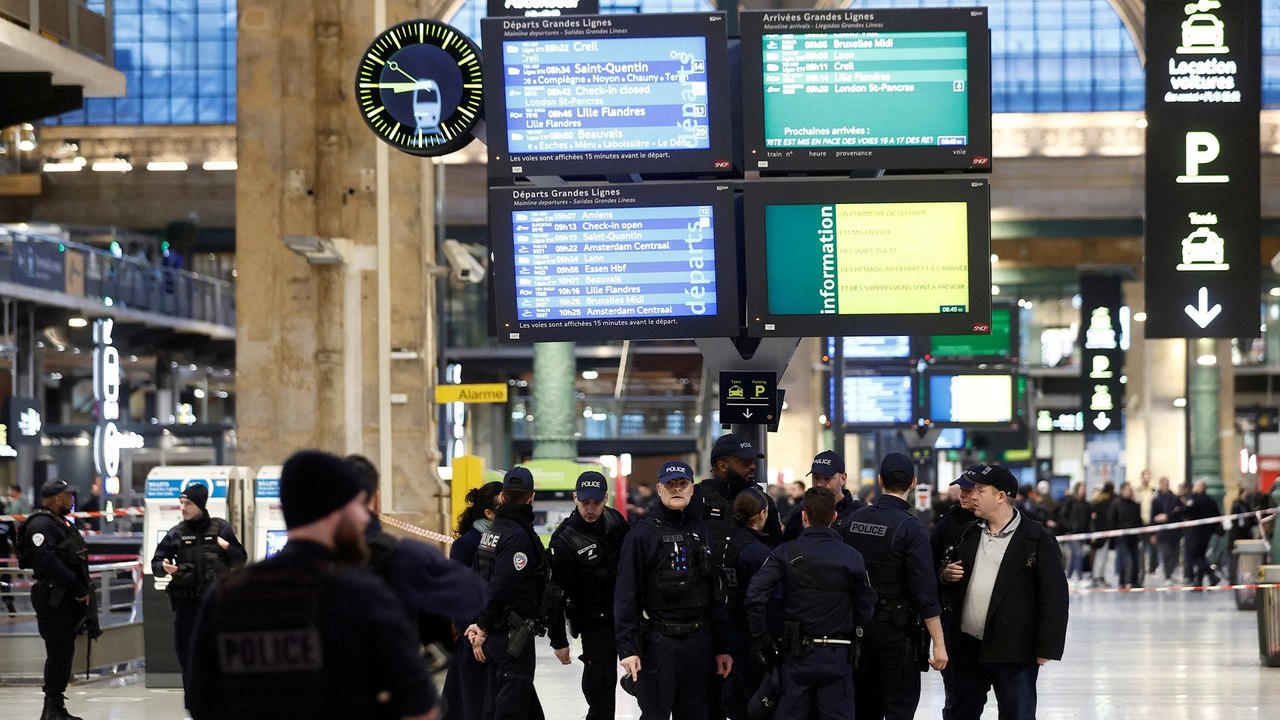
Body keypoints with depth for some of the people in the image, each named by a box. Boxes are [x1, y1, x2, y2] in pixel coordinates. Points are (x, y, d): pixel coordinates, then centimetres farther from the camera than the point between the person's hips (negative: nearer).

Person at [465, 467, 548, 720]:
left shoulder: (490, 533, 11)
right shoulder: (519, 536, -16)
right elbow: (501, 586, -21)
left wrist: (477, 624, 10)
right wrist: (483, 627, -12)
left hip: (493, 633, 9)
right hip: (514, 635, -9)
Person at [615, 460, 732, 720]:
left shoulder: (701, 532, 12)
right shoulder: (643, 534, -5)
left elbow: (715, 595, 15)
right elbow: (625, 596, -8)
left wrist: (722, 647, 12)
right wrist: (627, 648, -15)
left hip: (699, 640, 5)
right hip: (658, 640, -5)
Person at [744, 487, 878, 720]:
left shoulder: (785, 554, -4)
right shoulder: (851, 557, -4)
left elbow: (755, 596, -12)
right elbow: (866, 609, 0)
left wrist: (762, 639, -2)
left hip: (797, 655, 0)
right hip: (837, 656, 0)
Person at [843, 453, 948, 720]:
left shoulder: (854, 520, 1)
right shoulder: (910, 528, -15)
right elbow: (925, 590, -18)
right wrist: (938, 644, -16)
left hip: (858, 624, 5)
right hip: (897, 628, -5)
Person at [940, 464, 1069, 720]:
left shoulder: (1037, 539, -8)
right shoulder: (969, 534, 11)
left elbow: (1053, 596, -10)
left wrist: (1046, 648, -14)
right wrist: (946, 575, -1)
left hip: (1014, 652, -6)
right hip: (968, 647, 6)